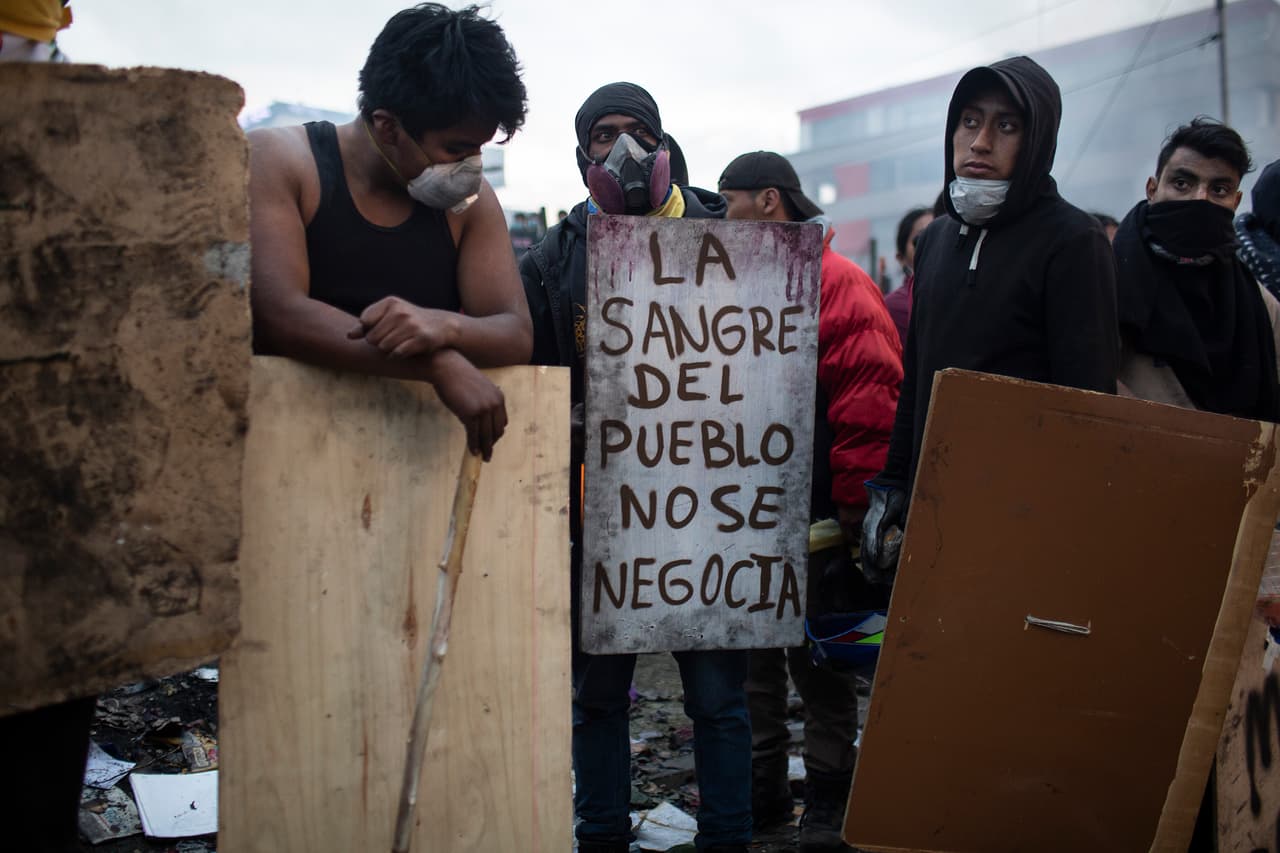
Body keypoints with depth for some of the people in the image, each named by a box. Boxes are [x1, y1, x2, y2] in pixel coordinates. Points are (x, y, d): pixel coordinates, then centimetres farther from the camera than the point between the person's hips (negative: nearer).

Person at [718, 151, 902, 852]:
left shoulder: (838, 284, -9)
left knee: (816, 658, 4)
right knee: (750, 653, 14)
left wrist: (853, 508, -17)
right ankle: (762, 787, 27)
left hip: (811, 517, -7)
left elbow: (867, 401, -16)